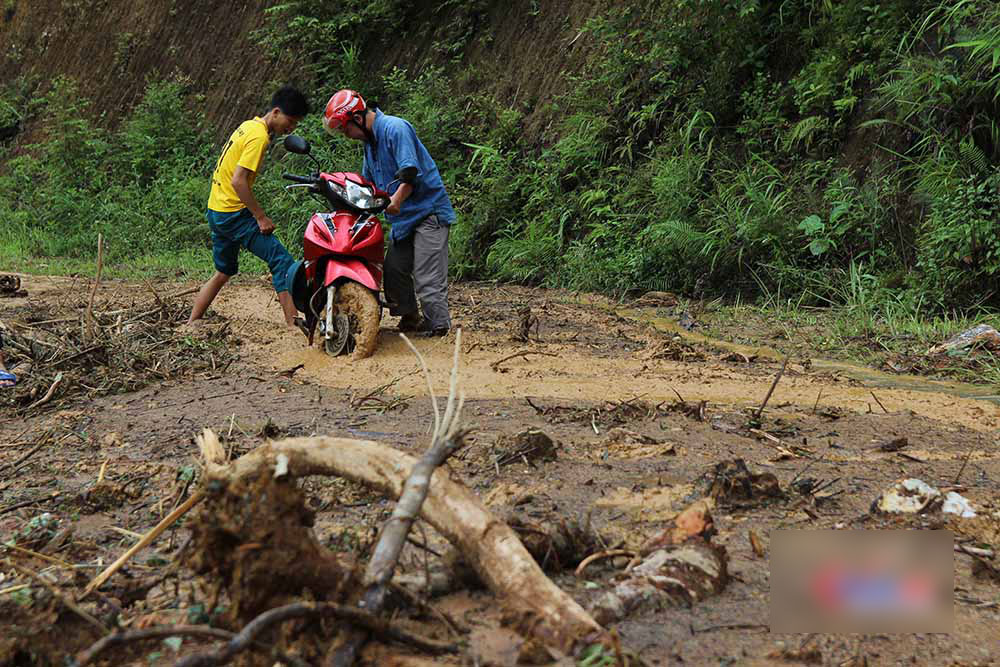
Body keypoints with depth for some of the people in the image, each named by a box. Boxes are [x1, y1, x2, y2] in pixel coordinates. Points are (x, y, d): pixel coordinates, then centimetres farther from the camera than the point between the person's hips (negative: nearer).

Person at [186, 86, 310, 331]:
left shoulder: (249, 126, 12)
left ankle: (191, 324, 24)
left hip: (216, 210, 10)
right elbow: (238, 181, -23)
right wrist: (261, 217, -18)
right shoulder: (259, 136, -17)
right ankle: (293, 321, -13)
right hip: (234, 213, -10)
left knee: (224, 272, 20)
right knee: (281, 260, -10)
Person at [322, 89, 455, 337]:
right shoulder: (370, 140, 15)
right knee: (394, 269, 9)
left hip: (428, 211, -10)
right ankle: (409, 318, 22)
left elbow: (410, 172, -27)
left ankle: (438, 324, -6)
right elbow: (366, 181, 26)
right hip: (403, 216, 10)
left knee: (426, 275, -11)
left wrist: (396, 200, -40)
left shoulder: (395, 128, -16)